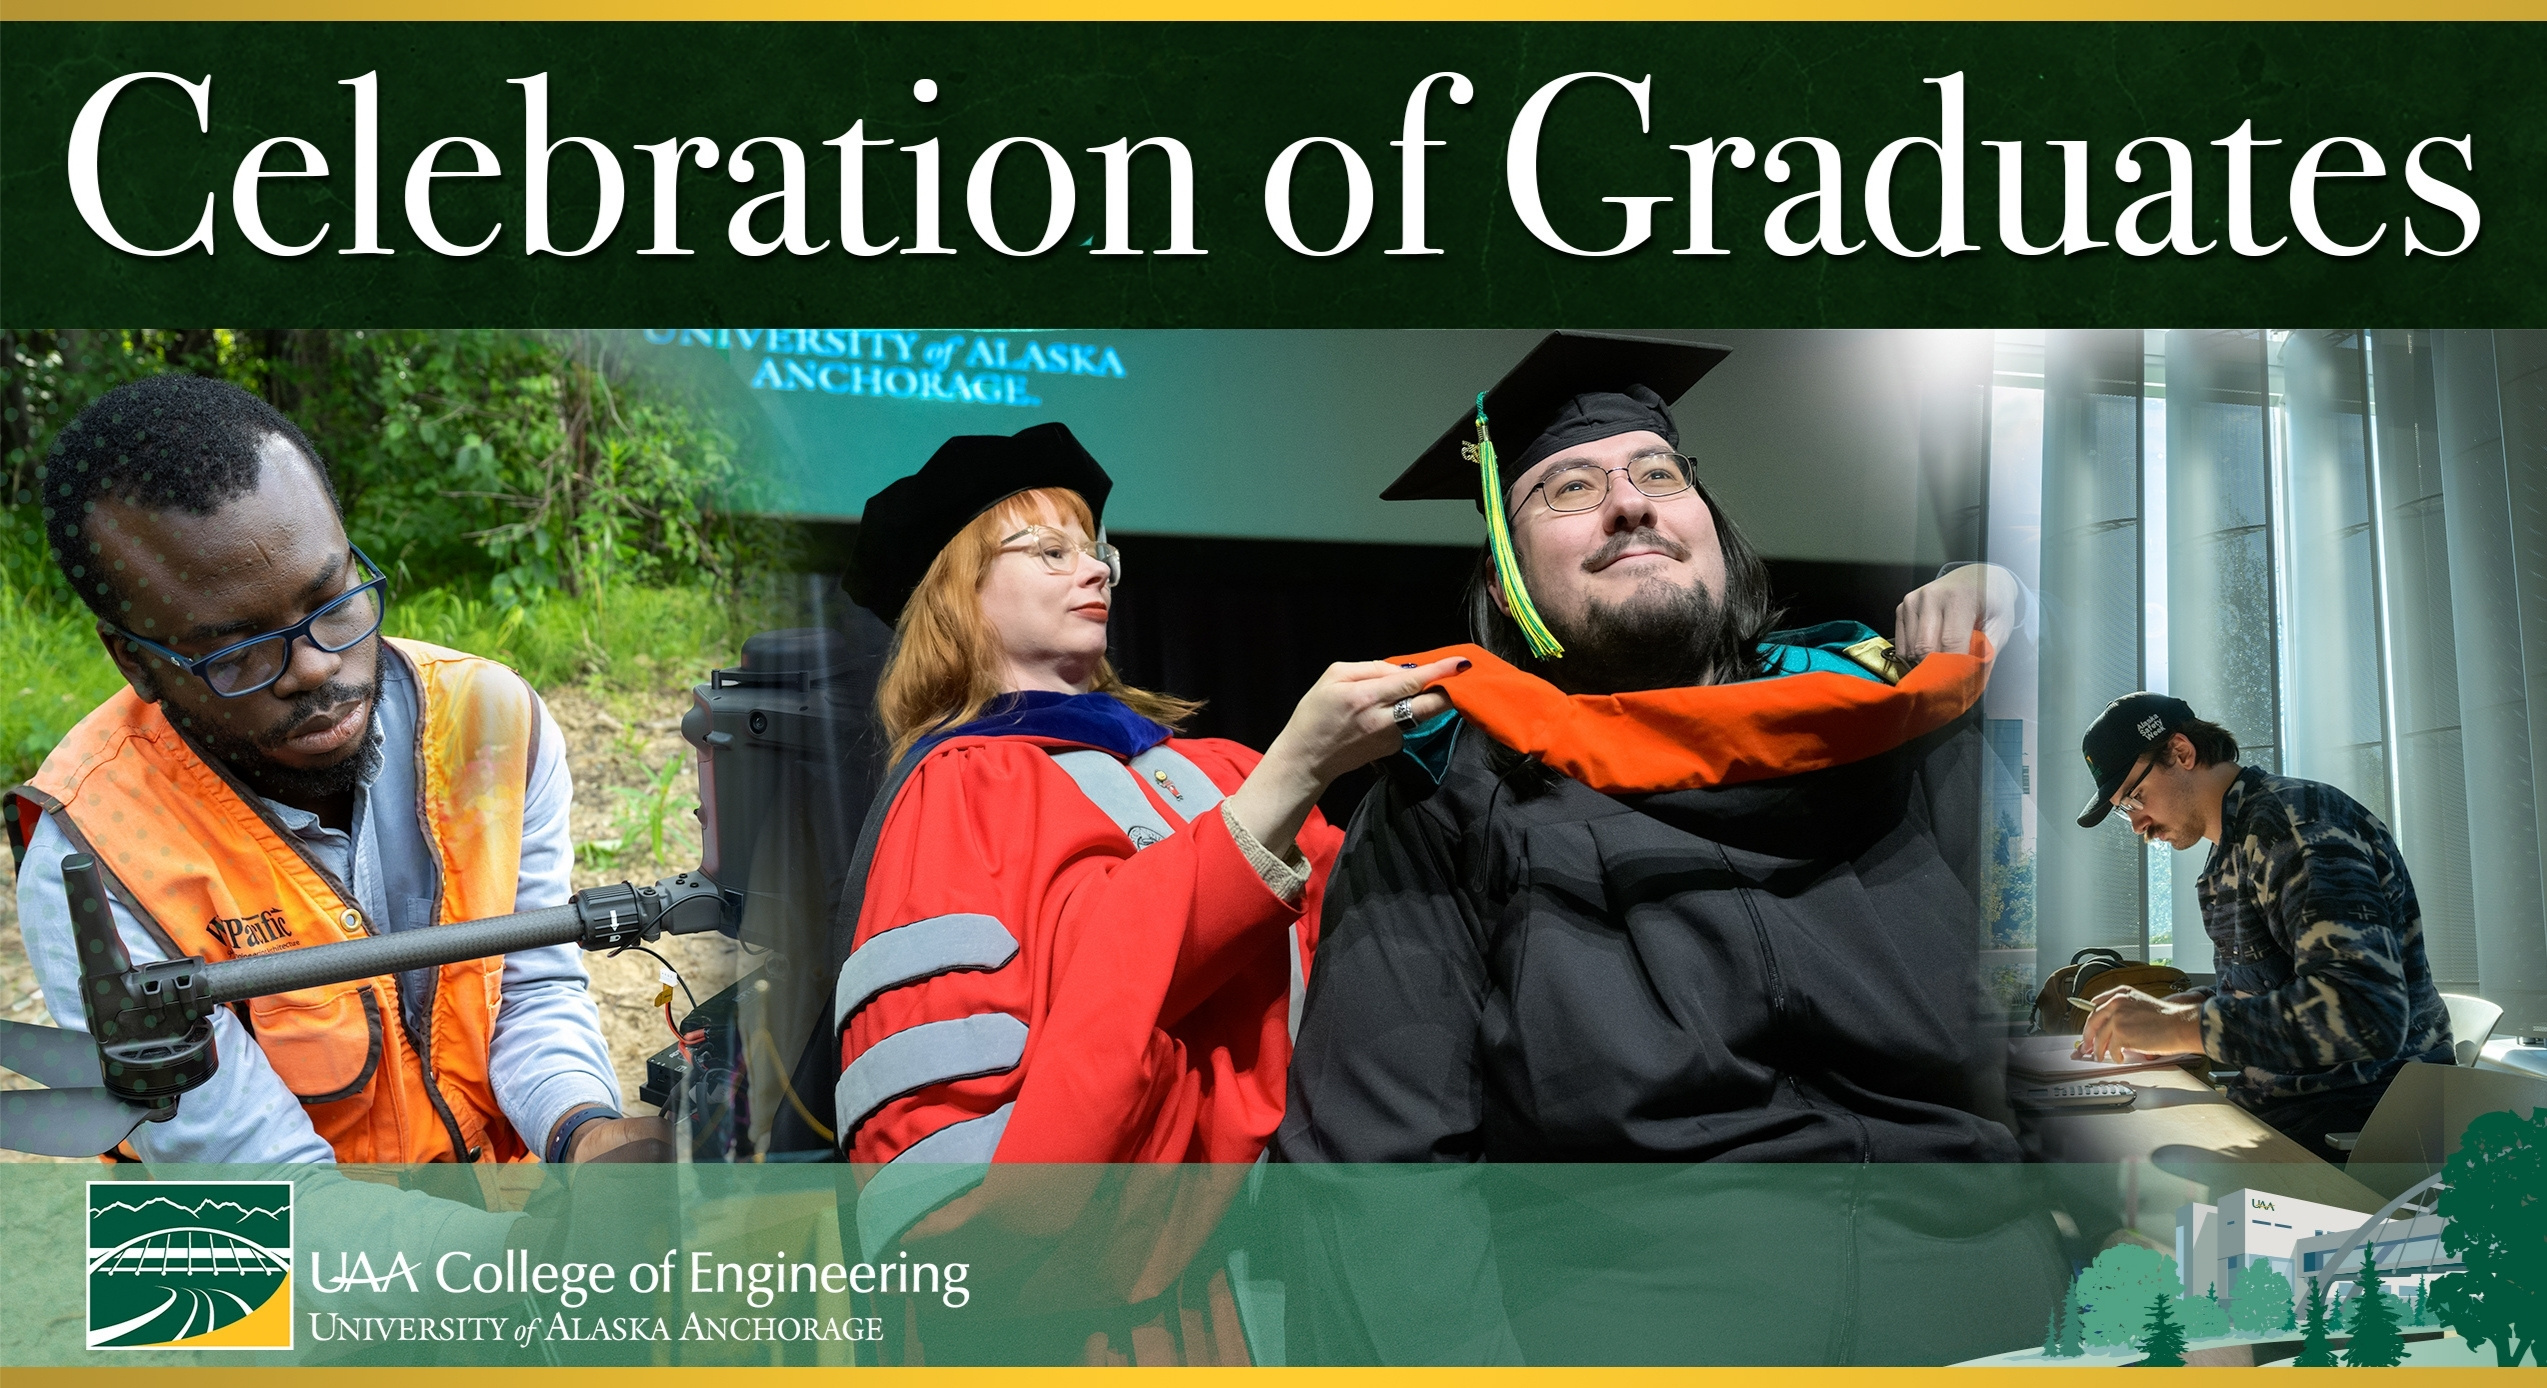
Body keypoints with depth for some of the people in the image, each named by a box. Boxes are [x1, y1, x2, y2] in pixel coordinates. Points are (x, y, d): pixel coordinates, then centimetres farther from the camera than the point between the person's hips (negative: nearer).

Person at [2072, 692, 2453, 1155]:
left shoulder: (2291, 819, -17)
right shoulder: (2233, 854, 15)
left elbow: (2364, 1010, -31)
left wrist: (2179, 1026, -27)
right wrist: (2174, 1009, 6)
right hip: (2279, 1108, 9)